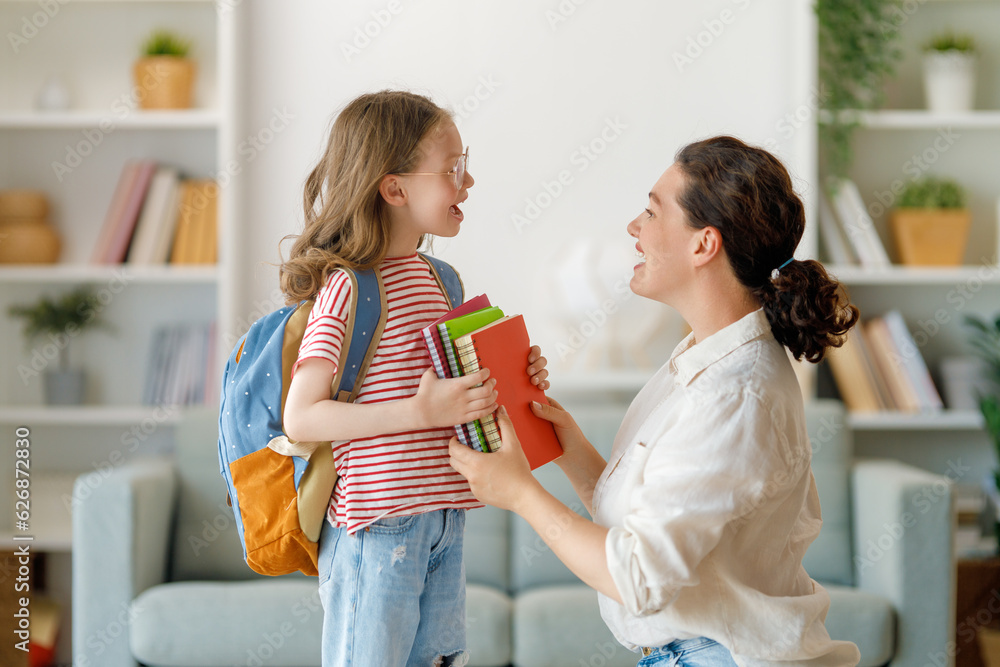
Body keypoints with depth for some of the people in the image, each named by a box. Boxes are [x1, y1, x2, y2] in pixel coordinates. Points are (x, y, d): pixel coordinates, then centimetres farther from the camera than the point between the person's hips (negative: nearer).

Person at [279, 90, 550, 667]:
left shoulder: (433, 276, 11)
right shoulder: (347, 285, -16)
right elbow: (301, 418, -20)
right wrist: (422, 412, -27)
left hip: (444, 517, 8)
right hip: (378, 526, -8)